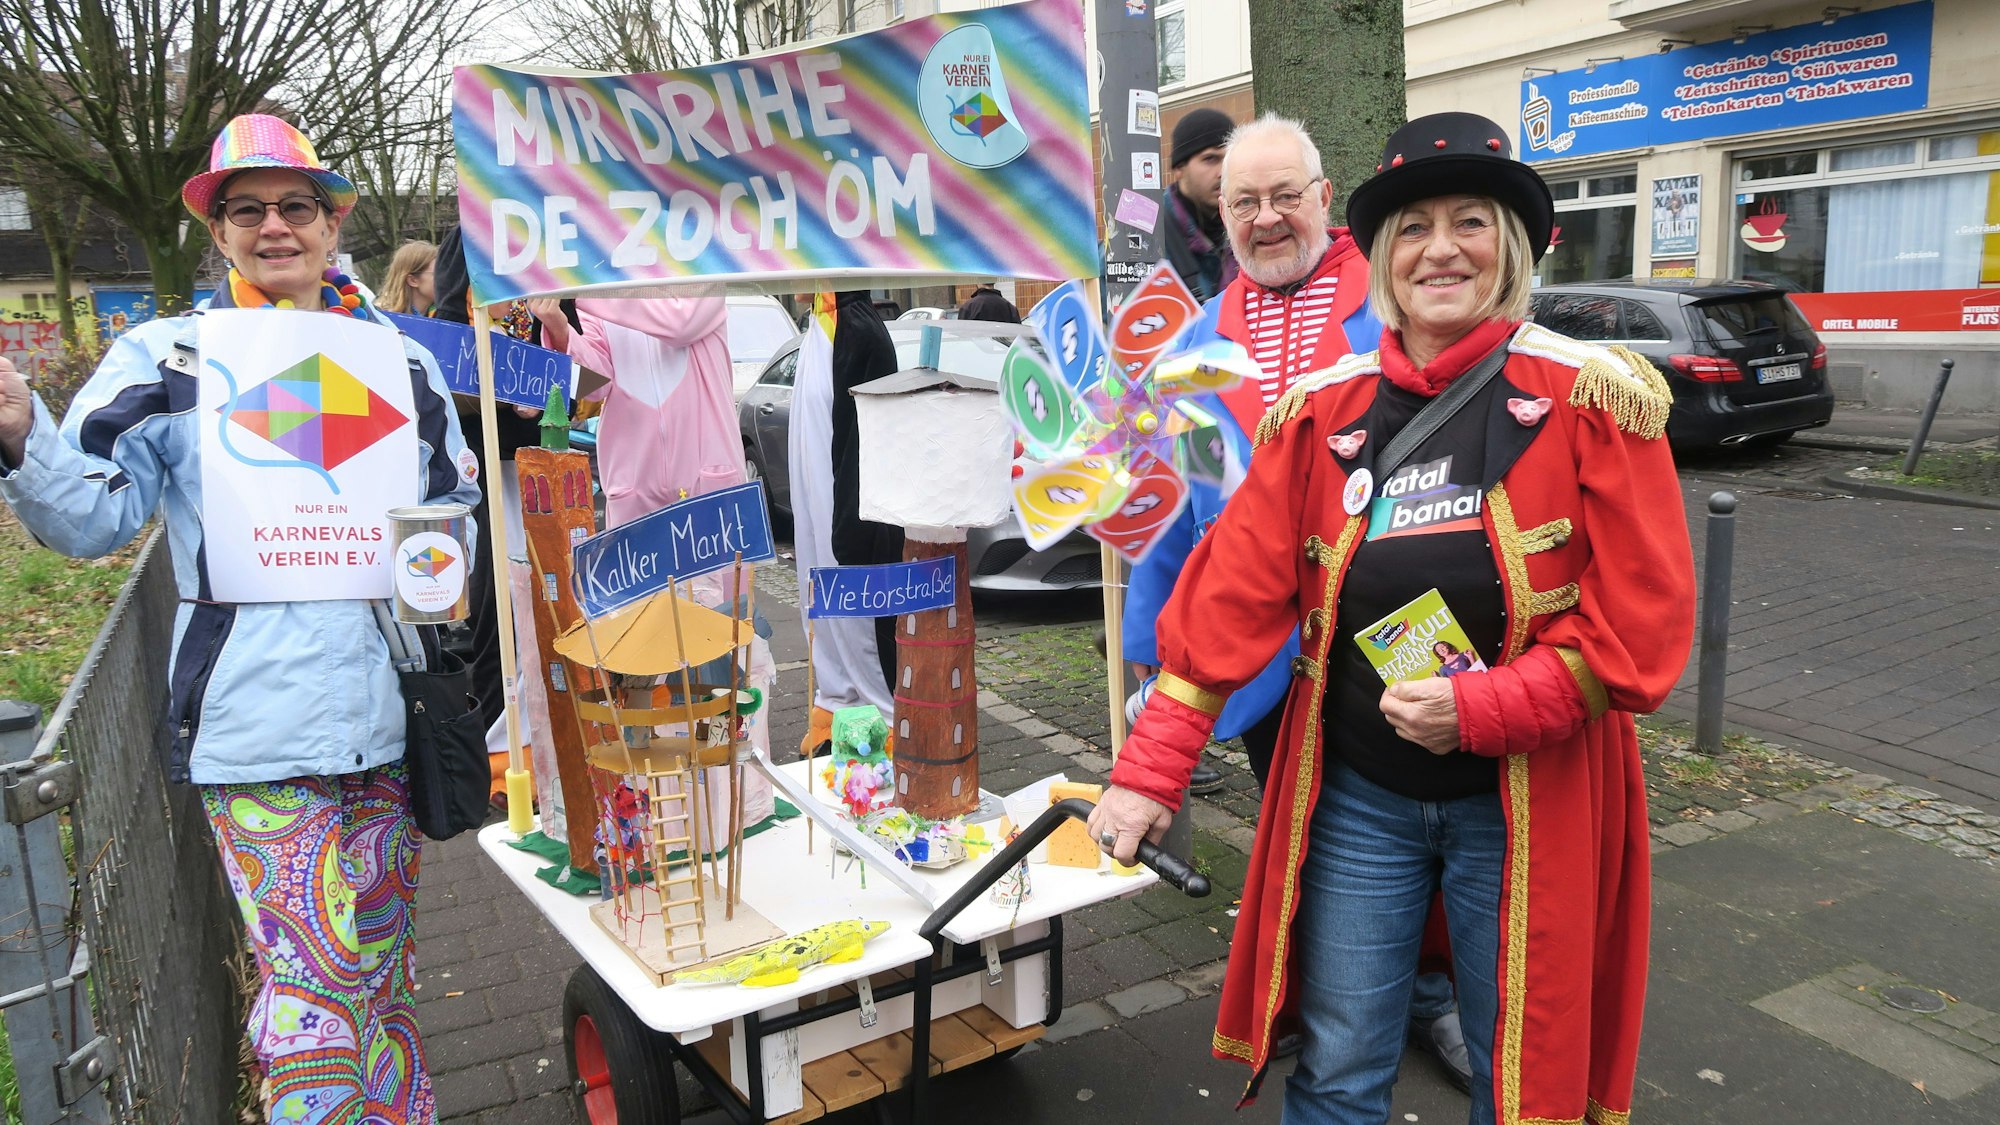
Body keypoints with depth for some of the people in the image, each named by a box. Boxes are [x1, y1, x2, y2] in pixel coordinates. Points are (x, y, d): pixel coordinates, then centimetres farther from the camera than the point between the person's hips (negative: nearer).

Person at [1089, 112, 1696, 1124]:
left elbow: (1643, 622, -10)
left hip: (1526, 804, -1)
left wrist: (1482, 708, -21)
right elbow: (1231, 595, -3)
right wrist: (1150, 770, -7)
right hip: (1355, 799, 2)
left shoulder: (1590, 400, -8)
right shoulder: (1321, 411, 0)